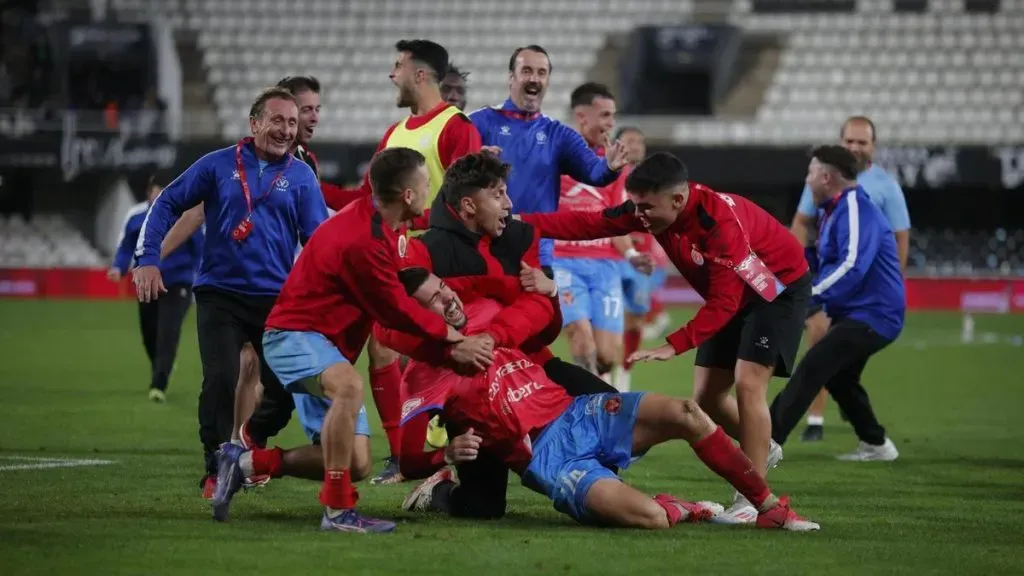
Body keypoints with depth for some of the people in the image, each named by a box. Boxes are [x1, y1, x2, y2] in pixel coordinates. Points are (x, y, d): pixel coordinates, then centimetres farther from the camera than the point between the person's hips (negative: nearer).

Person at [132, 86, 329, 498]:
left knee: (284, 388, 2)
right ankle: (217, 469, 0)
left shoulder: (302, 177, 5)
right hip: (220, 295, -2)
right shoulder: (219, 165, 3)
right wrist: (147, 259, -4)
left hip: (276, 299, 2)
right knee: (221, 382, -15)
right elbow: (167, 204, 7)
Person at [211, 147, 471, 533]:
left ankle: (243, 462, 21)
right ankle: (338, 511, -38)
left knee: (355, 462, 7)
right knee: (349, 386, -41)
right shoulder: (363, 240, -25)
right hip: (296, 334, -10)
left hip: (325, 341, 10)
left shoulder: (375, 218, 3)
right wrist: (453, 338, -5)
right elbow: (395, 312, -14)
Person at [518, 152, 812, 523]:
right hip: (732, 294, 8)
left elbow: (723, 303, -35)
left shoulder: (721, 223, -36)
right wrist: (522, 223, -23)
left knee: (748, 383, -20)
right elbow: (589, 224, -14)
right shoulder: (648, 209, -16)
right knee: (705, 395, 6)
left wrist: (674, 345, -41)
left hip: (779, 288, -8)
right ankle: (763, 451, 33)